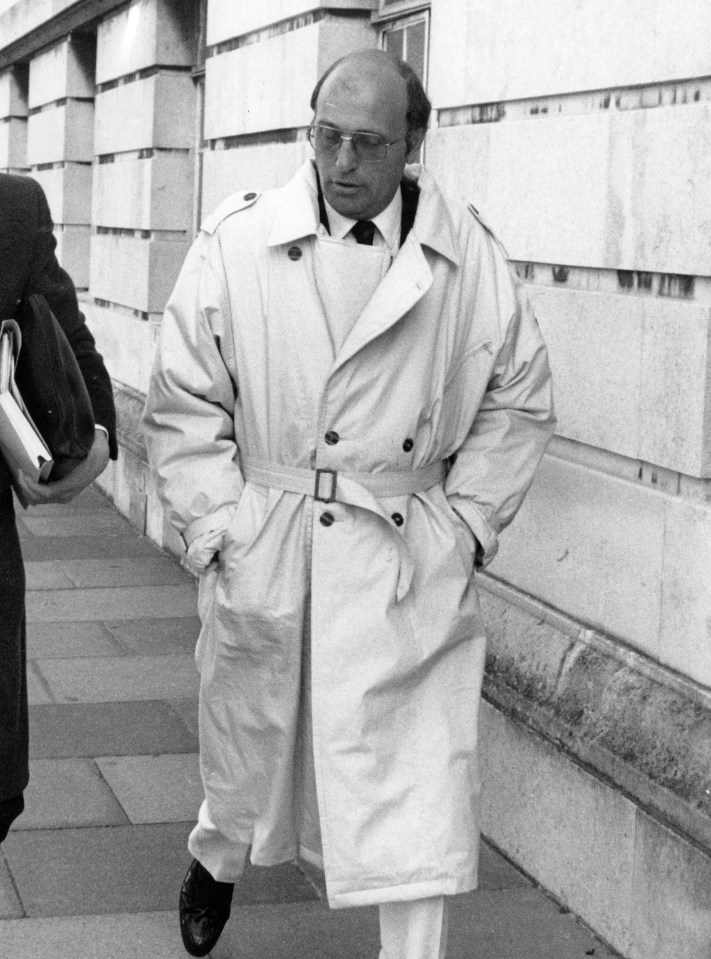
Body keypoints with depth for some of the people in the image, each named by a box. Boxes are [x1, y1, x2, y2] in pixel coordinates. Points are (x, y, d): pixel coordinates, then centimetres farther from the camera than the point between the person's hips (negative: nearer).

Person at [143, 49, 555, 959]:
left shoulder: (470, 260, -2)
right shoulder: (236, 244, -6)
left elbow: (519, 401, 9)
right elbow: (183, 403, -1)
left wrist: (467, 522, 2)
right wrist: (216, 525, -7)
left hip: (412, 567, 0)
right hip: (262, 553, 0)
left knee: (417, 800, -3)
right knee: (248, 745, 21)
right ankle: (217, 857, 53)